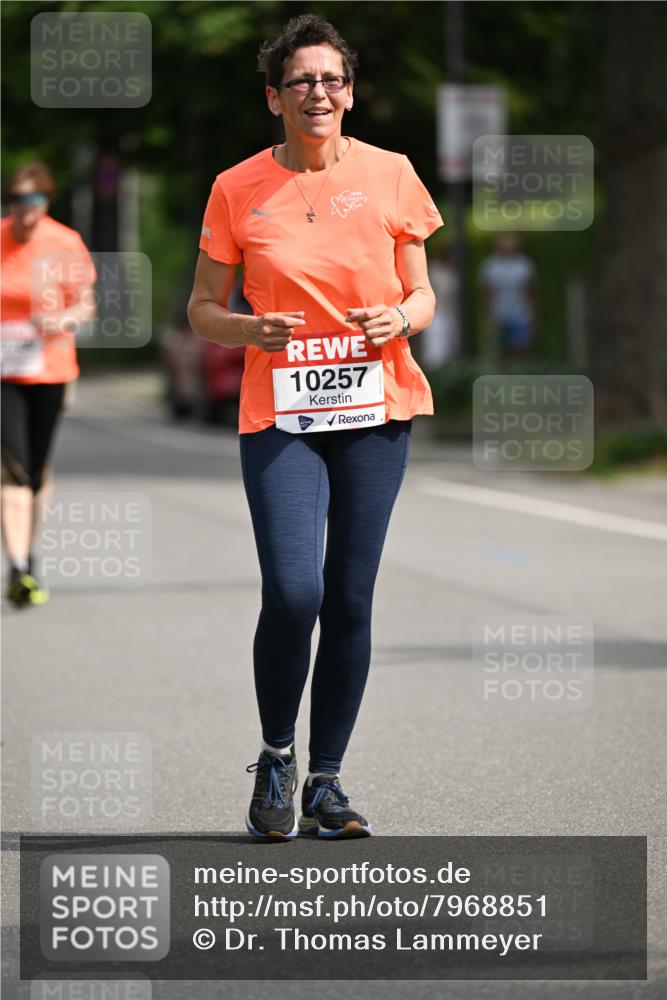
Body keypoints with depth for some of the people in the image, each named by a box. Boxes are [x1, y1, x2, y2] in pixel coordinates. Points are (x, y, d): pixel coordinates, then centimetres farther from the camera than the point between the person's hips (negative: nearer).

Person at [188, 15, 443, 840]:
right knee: (292, 593, -15)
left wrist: (399, 319, -13)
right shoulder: (237, 190, 1)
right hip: (278, 414, -2)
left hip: (376, 409, 2)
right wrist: (251, 329, -14)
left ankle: (325, 780, 15)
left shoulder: (389, 176, 4)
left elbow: (422, 296, 10)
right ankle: (276, 758, 8)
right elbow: (201, 309, 7)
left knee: (350, 600, 2)